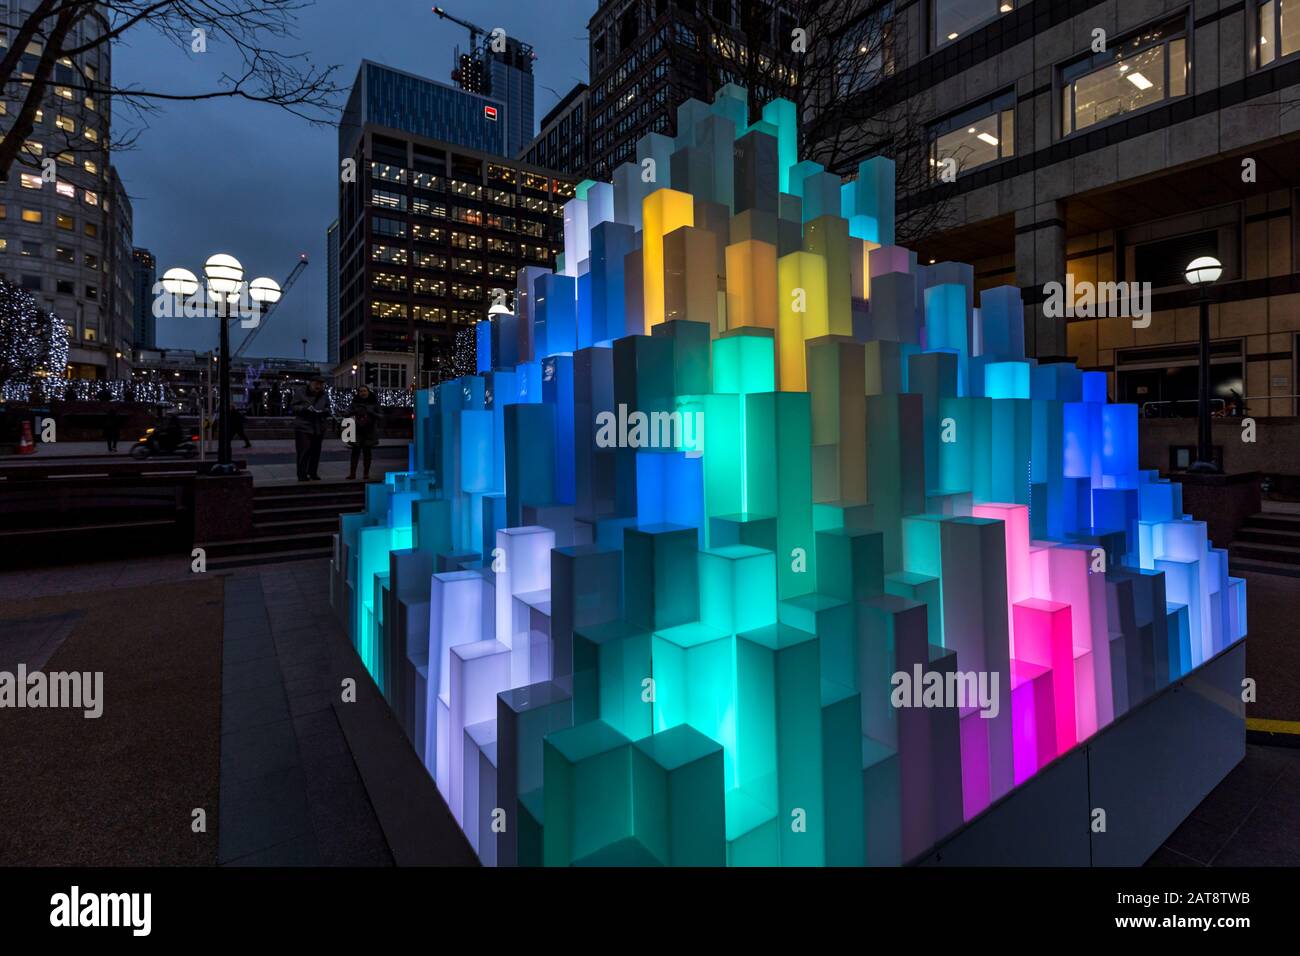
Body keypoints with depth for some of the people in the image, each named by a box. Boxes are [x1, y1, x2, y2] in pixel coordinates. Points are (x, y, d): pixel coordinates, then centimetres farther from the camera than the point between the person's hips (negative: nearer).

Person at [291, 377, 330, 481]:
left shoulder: (324, 396, 12)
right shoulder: (300, 394, 2)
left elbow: (328, 410, 16)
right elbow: (294, 407, -2)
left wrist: (325, 411, -8)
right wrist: (305, 408, -19)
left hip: (319, 428, 4)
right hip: (303, 427, -4)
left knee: (315, 452, 8)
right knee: (303, 452, -8)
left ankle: (313, 473, 20)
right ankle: (302, 475, -4)